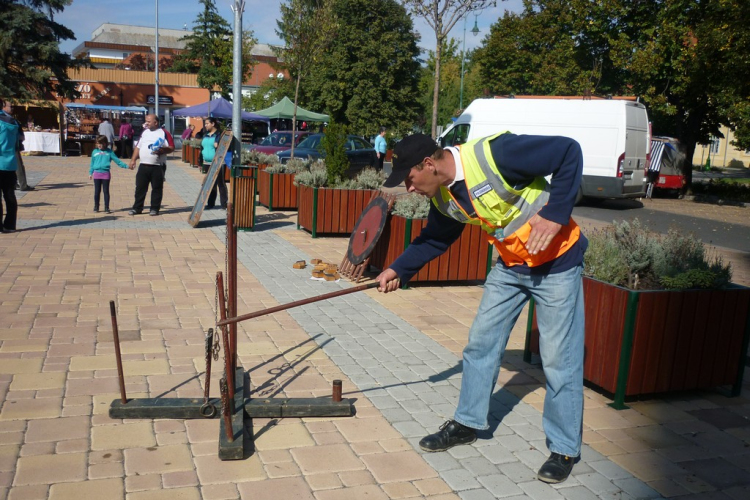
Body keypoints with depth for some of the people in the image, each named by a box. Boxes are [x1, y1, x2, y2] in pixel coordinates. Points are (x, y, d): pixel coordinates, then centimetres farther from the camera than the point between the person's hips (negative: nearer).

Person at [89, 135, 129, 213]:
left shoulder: (109, 152, 4)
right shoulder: (95, 152, 10)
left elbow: (117, 160, 5)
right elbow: (92, 164, 16)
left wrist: (126, 166, -2)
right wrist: (90, 173, 15)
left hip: (106, 173, -2)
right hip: (97, 173, 2)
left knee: (106, 191, 2)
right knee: (97, 191, 7)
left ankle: (106, 208, 6)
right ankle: (96, 207, 16)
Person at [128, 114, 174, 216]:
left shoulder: (164, 133, -1)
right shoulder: (144, 132, 16)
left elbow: (171, 147, -5)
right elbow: (138, 147, 19)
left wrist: (162, 150, -21)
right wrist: (133, 159, 11)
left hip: (158, 166, -5)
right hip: (143, 165, 5)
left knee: (157, 188, 1)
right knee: (140, 187, 5)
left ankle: (155, 208, 9)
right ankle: (137, 208, 12)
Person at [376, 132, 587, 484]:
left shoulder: (495, 153, -30)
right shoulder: (444, 197, -5)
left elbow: (569, 152, -25)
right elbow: (434, 240, 12)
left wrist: (555, 214, -30)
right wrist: (398, 270, 3)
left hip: (557, 261, -7)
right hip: (510, 264, 7)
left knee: (559, 359, -2)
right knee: (481, 343, 10)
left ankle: (564, 449, 15)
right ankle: (467, 423, 28)